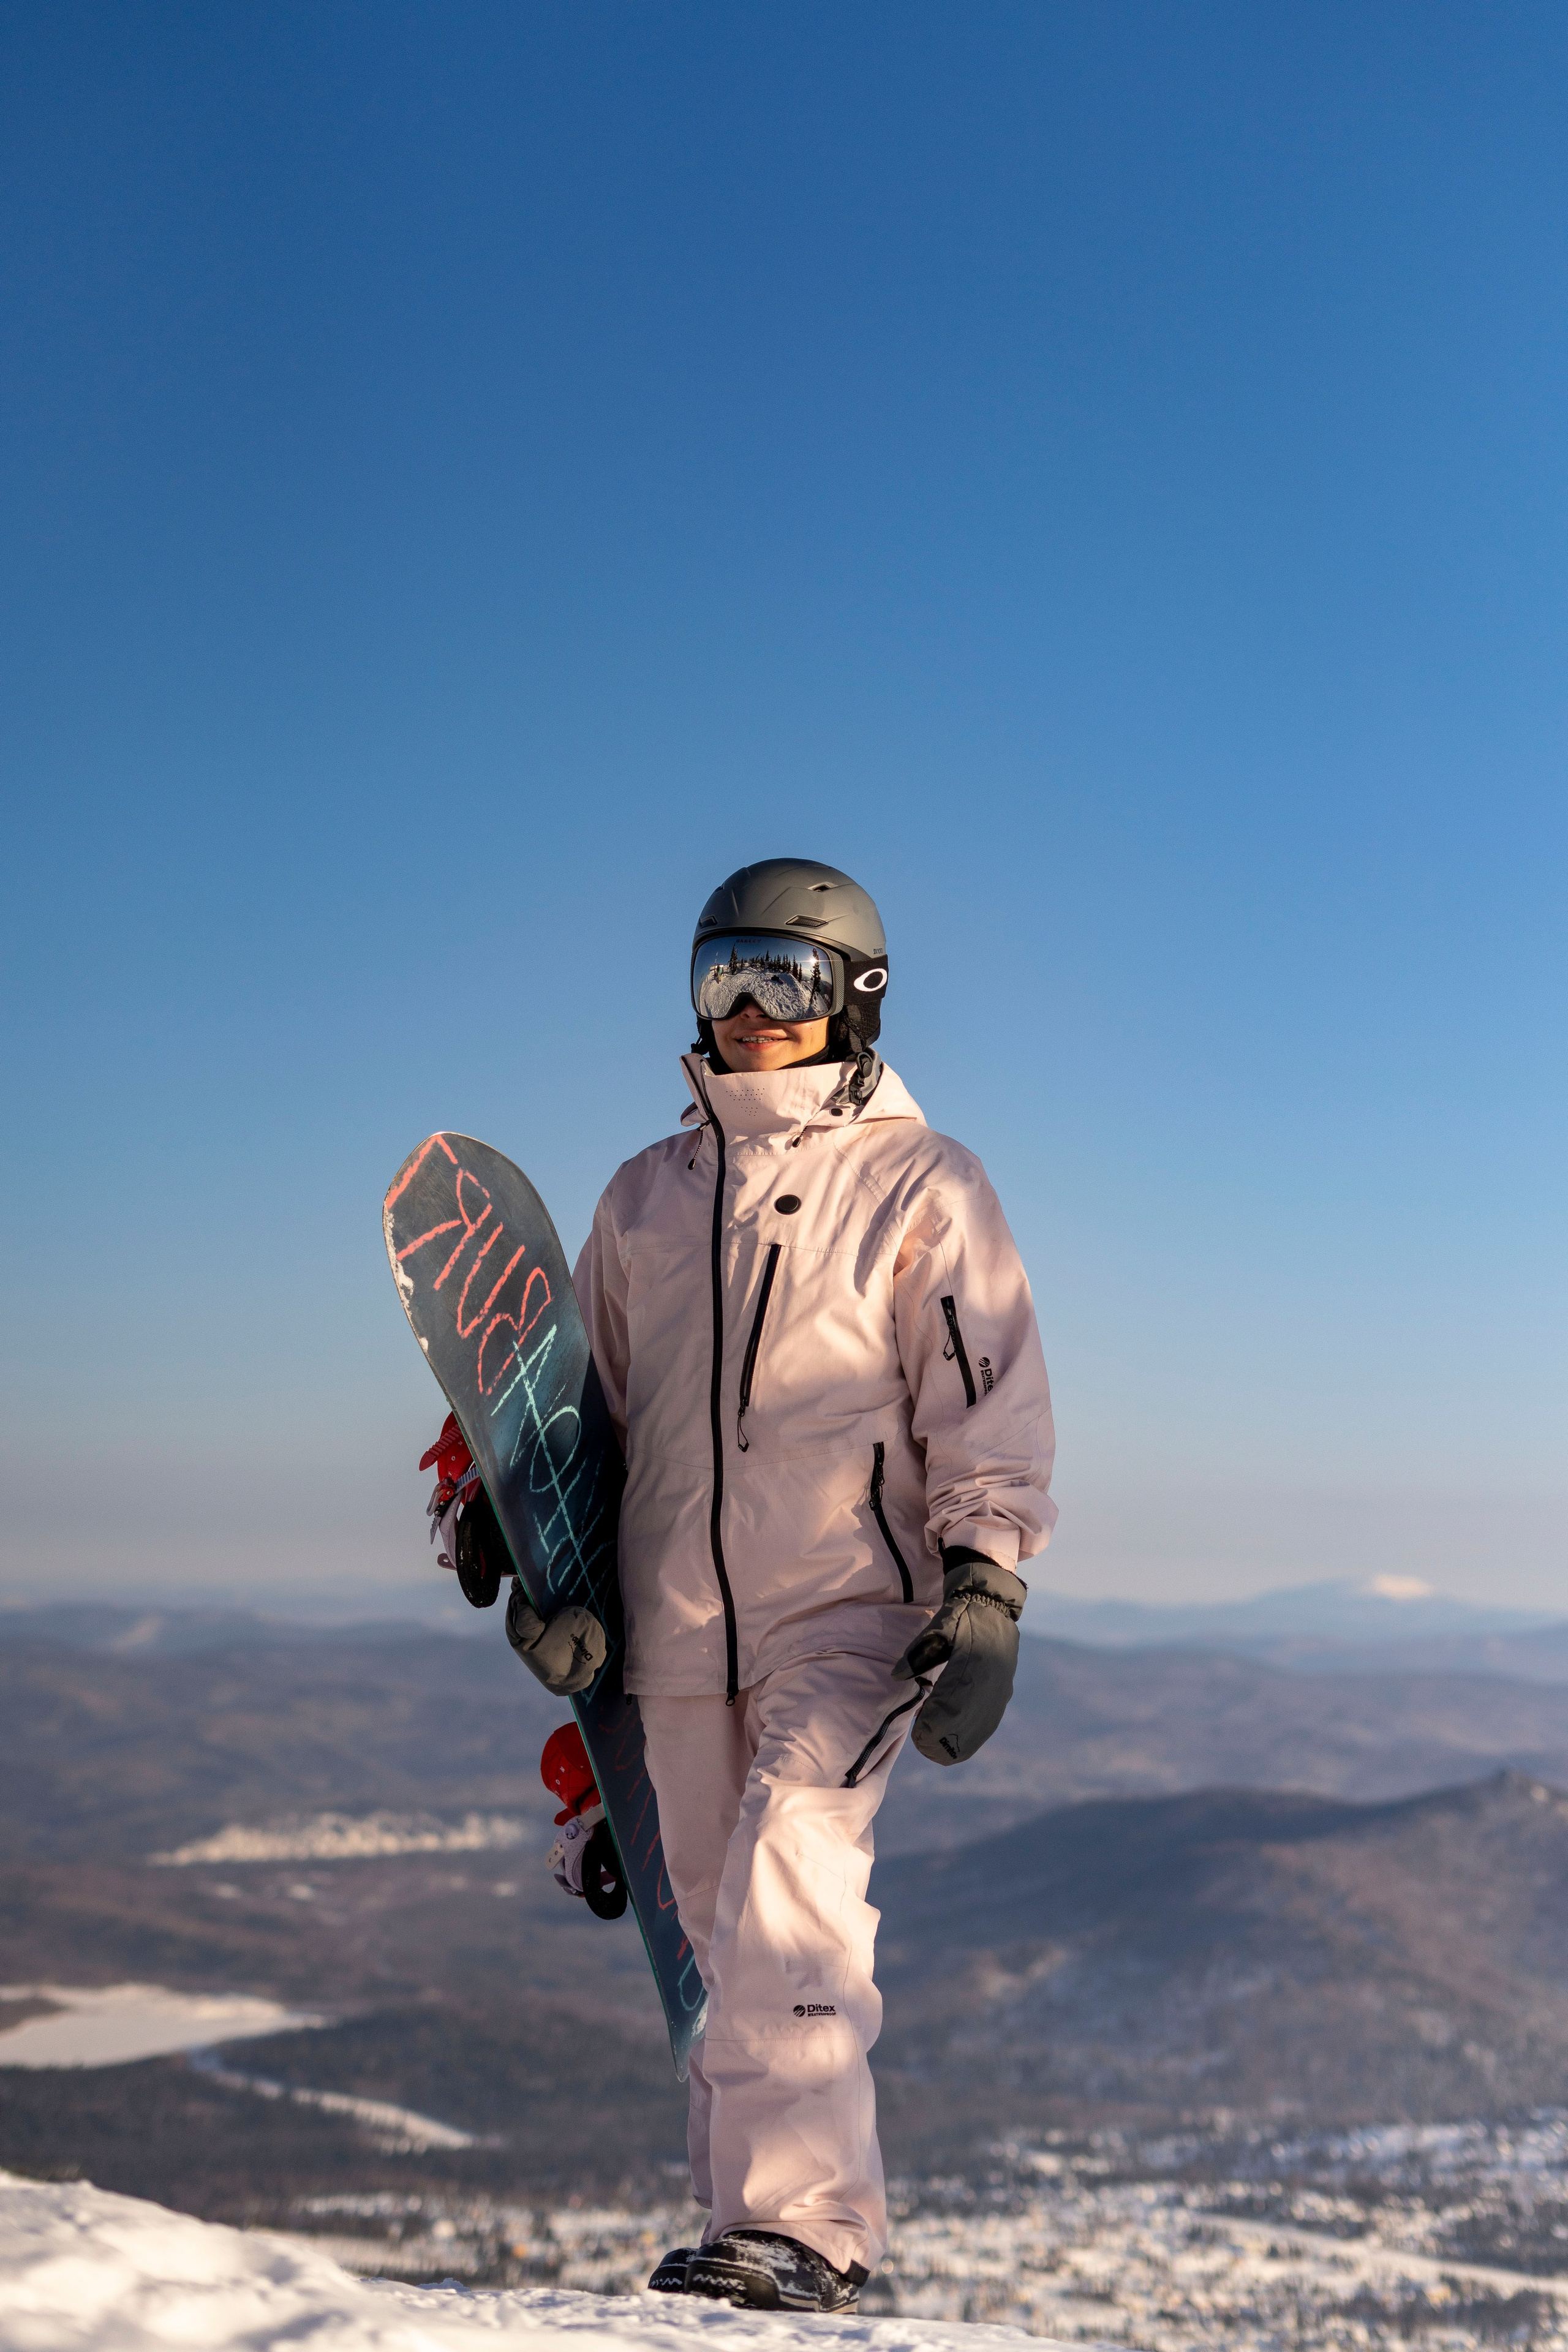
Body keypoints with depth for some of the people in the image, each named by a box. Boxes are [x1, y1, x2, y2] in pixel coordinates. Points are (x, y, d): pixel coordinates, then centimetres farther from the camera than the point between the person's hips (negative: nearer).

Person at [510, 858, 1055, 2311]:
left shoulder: (917, 1186, 0)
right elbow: (588, 1402, 20)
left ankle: (799, 2224, -16)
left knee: (787, 1890, -20)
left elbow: (992, 1413, -2)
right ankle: (832, 2221, 18)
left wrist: (984, 1605, -10)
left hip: (852, 1614, -5)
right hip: (680, 1626, 6)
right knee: (725, 1926, 8)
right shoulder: (647, 1194, 14)